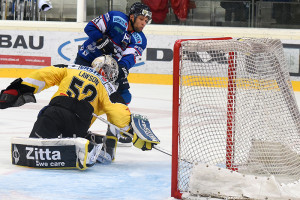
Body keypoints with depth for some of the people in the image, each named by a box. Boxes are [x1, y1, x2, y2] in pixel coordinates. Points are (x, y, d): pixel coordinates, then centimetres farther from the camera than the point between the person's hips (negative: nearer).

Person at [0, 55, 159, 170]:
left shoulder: (72, 69, 24)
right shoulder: (106, 87, 16)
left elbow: (44, 75, 15)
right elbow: (120, 113, 4)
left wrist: (17, 90, 16)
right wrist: (137, 137, 10)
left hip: (53, 113, 1)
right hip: (77, 125, -1)